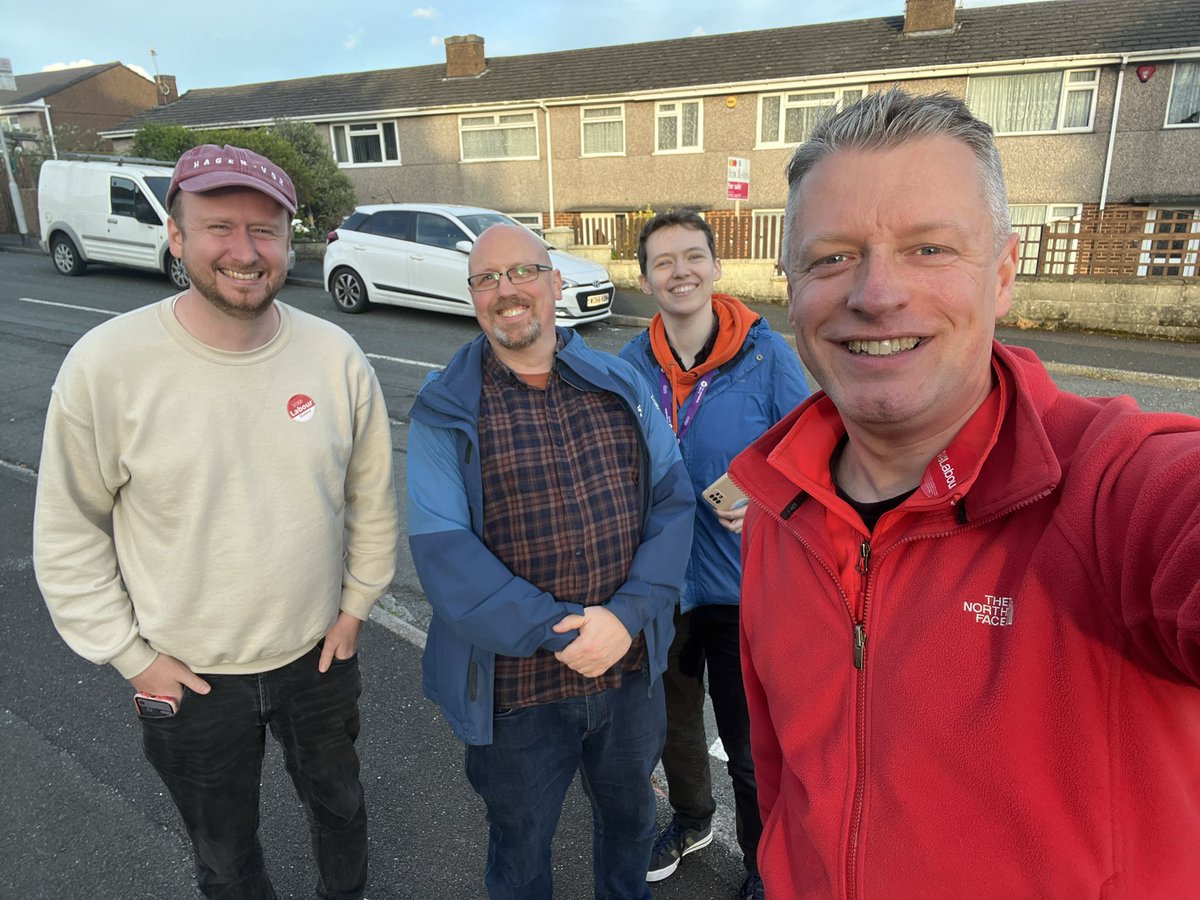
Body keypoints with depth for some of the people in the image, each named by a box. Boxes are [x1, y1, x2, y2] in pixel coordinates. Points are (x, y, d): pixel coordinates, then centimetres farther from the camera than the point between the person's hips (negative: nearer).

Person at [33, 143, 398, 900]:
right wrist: (130, 654, -6)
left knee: (339, 804, 28)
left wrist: (357, 603, 2)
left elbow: (373, 492, 0)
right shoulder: (107, 363, -18)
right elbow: (69, 531, -8)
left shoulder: (336, 356, -12)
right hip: (187, 679, -2)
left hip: (319, 656, 2)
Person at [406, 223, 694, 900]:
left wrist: (626, 615, -19)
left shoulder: (622, 387, 0)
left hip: (632, 664, 3)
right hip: (517, 684, -3)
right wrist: (556, 632, -23)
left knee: (631, 813, 29)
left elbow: (673, 500, -5)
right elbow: (442, 549, -17)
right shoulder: (445, 412, -9)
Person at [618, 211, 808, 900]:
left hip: (744, 585, -4)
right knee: (673, 722, 25)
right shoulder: (632, 364, -4)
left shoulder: (767, 355, -15)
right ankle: (691, 819, 56)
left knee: (751, 747, 13)